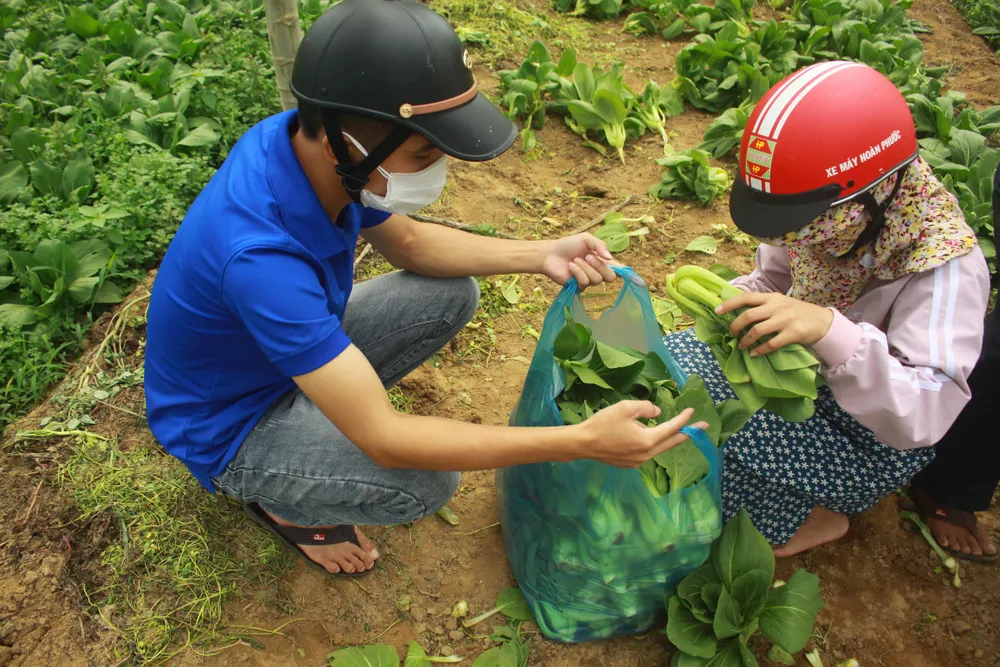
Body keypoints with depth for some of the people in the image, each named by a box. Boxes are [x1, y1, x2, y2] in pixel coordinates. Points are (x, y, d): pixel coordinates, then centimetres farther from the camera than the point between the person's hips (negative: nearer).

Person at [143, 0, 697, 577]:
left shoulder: (310, 141, -19)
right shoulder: (259, 254, -43)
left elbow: (409, 241, 0)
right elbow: (383, 441, -39)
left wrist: (540, 256, -13)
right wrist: (583, 443, -40)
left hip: (298, 352, 7)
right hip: (229, 426, -6)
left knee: (452, 295, -1)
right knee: (424, 486, -26)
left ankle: (323, 403, 10)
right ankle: (281, 501, 4)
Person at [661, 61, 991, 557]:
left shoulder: (943, 266, -31)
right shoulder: (827, 220, -15)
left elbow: (922, 416, -37)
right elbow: (776, 278, 3)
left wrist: (833, 334, -53)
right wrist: (736, 303, -20)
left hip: (872, 438, -6)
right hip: (804, 374, 7)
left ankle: (809, 518, 4)